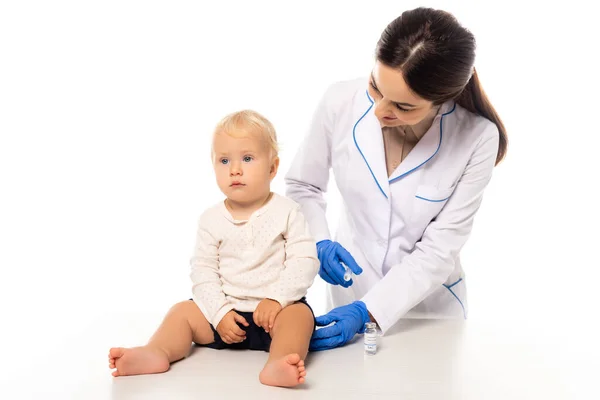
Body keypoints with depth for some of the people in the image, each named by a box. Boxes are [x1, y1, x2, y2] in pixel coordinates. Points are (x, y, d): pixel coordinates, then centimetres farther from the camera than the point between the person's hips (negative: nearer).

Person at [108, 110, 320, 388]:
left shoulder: (287, 212, -3)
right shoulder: (212, 219, 3)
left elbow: (304, 260, -9)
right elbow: (203, 271, 0)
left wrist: (276, 298, -21)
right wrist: (220, 313, -13)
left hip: (275, 310, -3)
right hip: (226, 310, 4)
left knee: (299, 313, -32)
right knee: (183, 311, -10)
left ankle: (277, 363, -56)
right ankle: (156, 352, -33)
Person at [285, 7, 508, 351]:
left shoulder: (477, 139, -24)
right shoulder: (340, 102, -19)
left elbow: (439, 250, -20)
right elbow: (302, 186, -3)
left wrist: (367, 311, -28)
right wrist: (318, 243, -20)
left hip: (430, 306, -1)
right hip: (351, 293, 2)